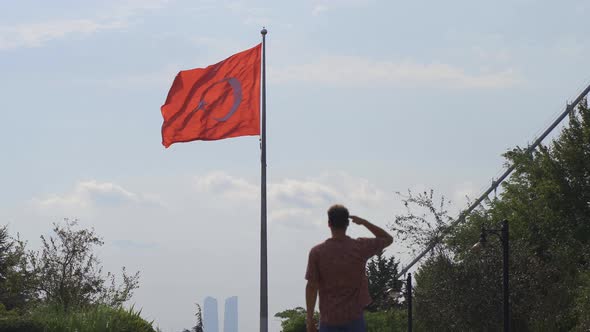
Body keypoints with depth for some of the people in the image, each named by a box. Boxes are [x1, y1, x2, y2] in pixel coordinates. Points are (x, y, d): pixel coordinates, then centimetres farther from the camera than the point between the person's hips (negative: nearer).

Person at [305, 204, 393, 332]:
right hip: (354, 317, 0)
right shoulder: (360, 247, -5)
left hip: (328, 318, 0)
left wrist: (310, 318, 0)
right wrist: (364, 222, 12)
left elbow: (312, 287, -7)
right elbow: (388, 239, 12)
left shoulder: (316, 252, -7)